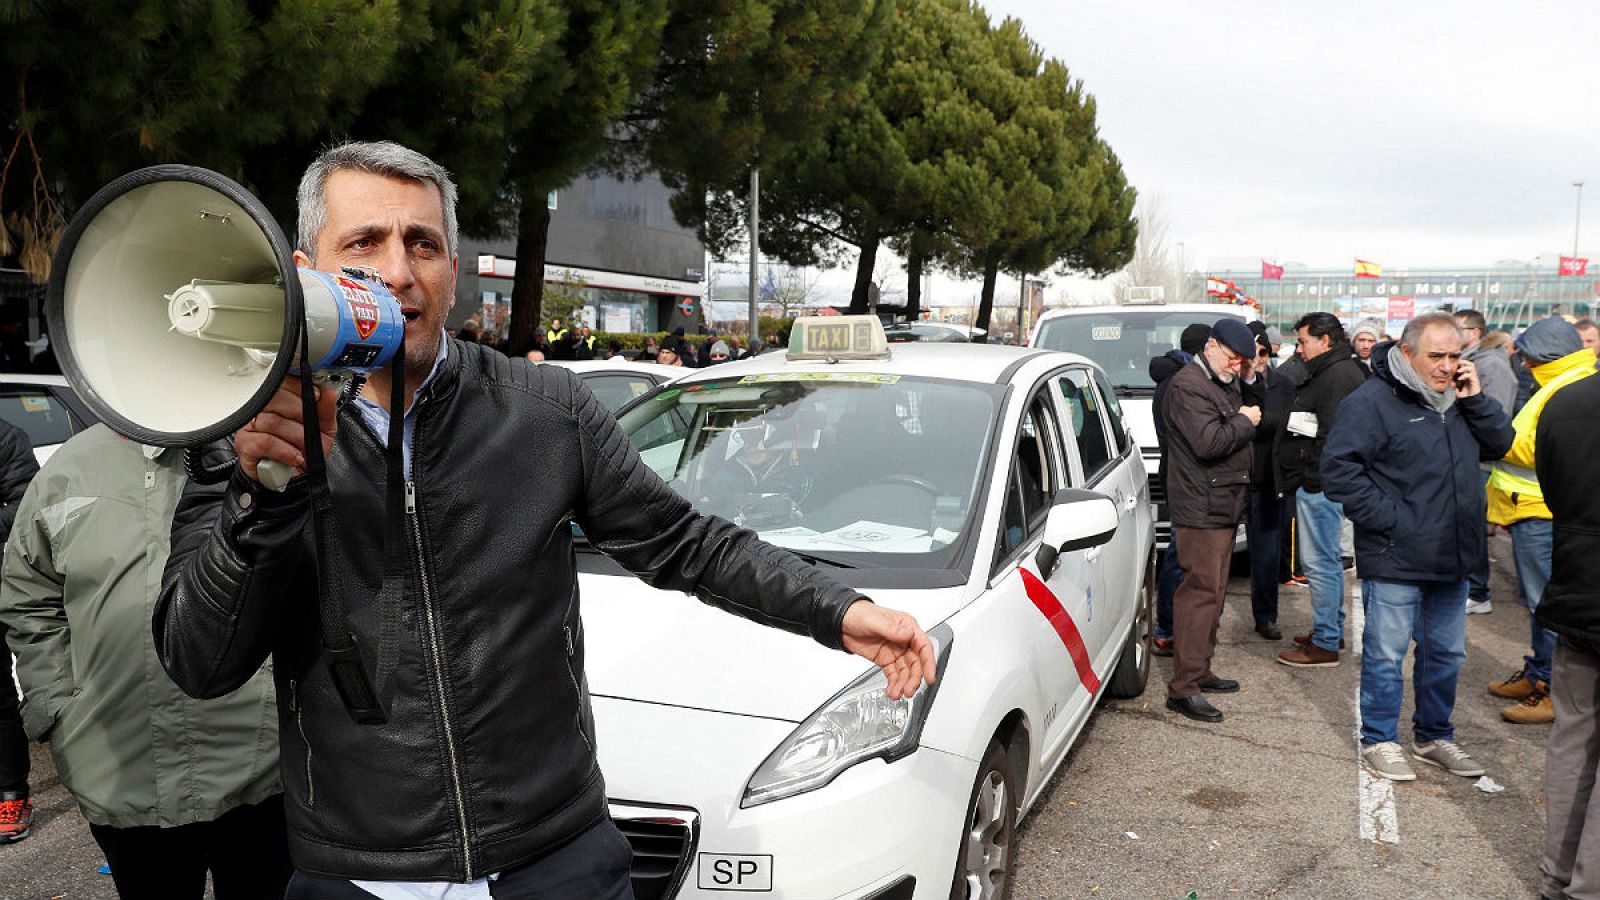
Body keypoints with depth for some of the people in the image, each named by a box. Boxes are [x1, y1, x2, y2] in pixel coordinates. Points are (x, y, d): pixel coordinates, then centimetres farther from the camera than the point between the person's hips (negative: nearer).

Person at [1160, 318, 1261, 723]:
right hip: (1201, 508, -10)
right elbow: (1208, 443, -23)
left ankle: (1200, 671, 25)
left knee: (1212, 591, 15)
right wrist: (1245, 422, -11)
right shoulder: (1188, 385, -13)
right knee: (1201, 591, -12)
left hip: (1222, 506, 10)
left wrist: (1245, 419, 9)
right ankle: (1183, 688, -9)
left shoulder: (1225, 384, 20)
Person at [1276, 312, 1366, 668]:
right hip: (1315, 483, 11)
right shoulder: (1329, 372, 19)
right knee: (1325, 559, 19)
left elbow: (1334, 435, -22)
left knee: (1319, 563, -6)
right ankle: (1332, 629, 30)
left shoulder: (1339, 375, -15)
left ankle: (1325, 645, -1)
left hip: (1319, 485, -11)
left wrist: (1313, 478, -19)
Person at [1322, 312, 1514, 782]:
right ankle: (1380, 740, 19)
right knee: (1386, 655, 4)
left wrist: (1475, 399, -3)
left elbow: (1499, 444, 11)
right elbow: (1339, 469, -19)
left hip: (1452, 558, 8)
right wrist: (1387, 518, -19)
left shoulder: (1458, 399, 11)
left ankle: (1434, 736, 34)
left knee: (1446, 653, 18)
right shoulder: (1372, 401, -14)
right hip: (1395, 561, -7)